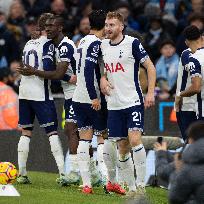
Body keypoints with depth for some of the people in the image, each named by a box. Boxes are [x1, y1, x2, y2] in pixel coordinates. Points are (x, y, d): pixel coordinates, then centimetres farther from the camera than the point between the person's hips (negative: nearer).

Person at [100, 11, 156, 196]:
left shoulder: (132, 43, -7)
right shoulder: (103, 45, 9)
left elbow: (150, 67, -5)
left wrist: (150, 93, -12)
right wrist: (102, 79, 4)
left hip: (134, 102, -6)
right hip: (114, 105, 6)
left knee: (134, 140, -19)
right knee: (123, 148, 5)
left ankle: (141, 184, -13)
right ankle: (132, 187, 14)